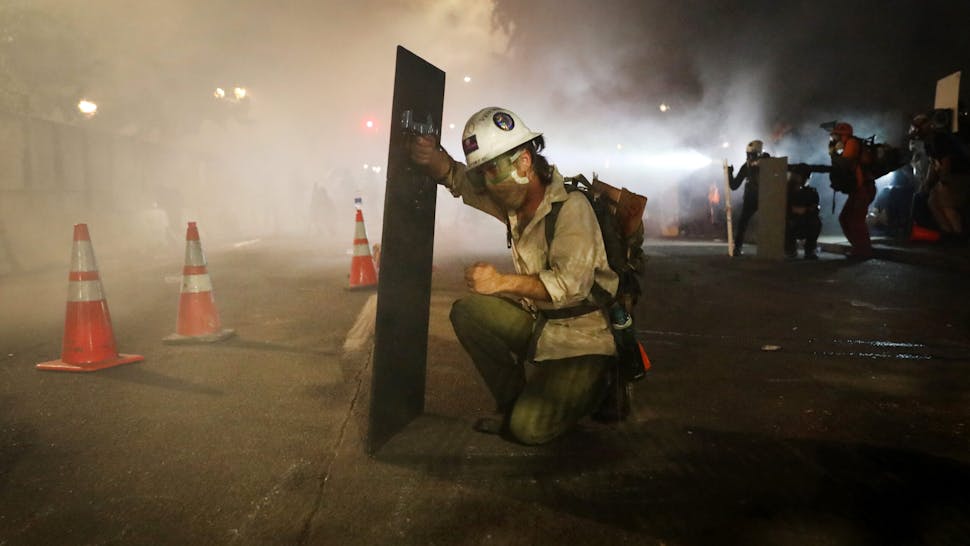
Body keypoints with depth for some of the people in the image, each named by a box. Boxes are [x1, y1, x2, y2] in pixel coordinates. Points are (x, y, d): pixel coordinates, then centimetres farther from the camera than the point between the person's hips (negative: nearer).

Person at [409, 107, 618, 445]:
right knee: (466, 312, -11)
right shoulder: (512, 199, 3)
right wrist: (432, 156, -12)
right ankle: (513, 403, 2)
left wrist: (502, 282, -31)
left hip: (582, 337, -7)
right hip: (538, 323, 7)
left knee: (529, 428, -20)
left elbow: (570, 283, -30)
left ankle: (588, 387, 12)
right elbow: (455, 177, 10)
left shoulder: (571, 207, -20)